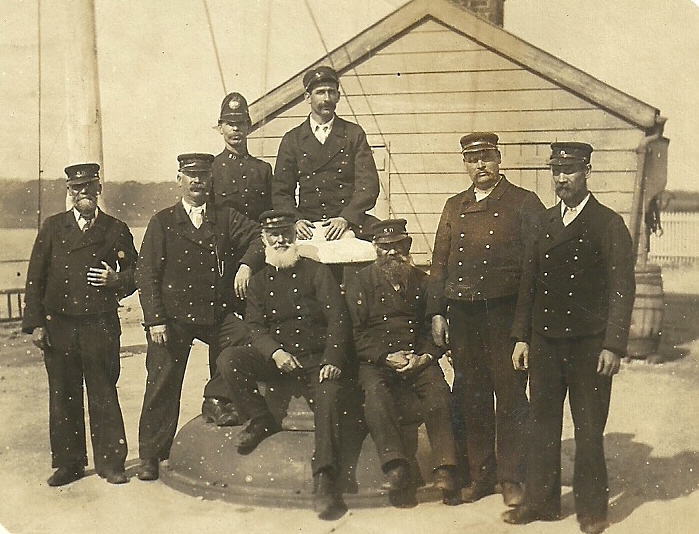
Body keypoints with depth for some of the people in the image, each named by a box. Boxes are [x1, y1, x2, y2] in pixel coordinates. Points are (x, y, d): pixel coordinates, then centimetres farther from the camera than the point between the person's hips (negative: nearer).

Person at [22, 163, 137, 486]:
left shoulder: (116, 230, 7)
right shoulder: (52, 228, 9)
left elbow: (135, 273, 10)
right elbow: (35, 278, 6)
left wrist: (116, 281, -13)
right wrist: (35, 323, -1)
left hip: (101, 326, -1)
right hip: (58, 326, 2)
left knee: (104, 395, 2)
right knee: (63, 396, 8)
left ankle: (110, 462, 13)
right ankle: (68, 463, 20)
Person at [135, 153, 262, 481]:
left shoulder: (226, 218, 13)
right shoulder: (162, 223, 7)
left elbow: (259, 238, 5)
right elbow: (146, 274, 1)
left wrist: (247, 264, -16)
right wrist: (154, 319, -9)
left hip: (218, 313, 2)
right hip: (173, 315, -1)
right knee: (162, 385, 1)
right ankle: (150, 456, 16)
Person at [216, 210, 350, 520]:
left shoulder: (317, 273, 6)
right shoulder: (259, 281, 15)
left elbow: (338, 319, -2)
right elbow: (255, 327, 5)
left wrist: (332, 361, -18)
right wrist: (275, 352, -17)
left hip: (316, 359, -3)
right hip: (276, 358, 3)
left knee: (329, 395, -32)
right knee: (229, 359, -20)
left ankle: (325, 479, -29)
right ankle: (261, 421, -4)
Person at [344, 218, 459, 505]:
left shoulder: (422, 282, 18)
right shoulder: (360, 283, 11)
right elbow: (355, 333, 3)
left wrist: (425, 356, -4)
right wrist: (386, 357, -10)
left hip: (418, 359, 2)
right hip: (376, 360, -1)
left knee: (439, 390, -28)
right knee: (376, 390, -33)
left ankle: (444, 469, -29)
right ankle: (395, 464, -35)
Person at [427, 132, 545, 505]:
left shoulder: (523, 203, 3)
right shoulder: (454, 208, 15)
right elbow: (439, 262, 14)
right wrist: (436, 312, 6)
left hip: (506, 311, -3)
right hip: (463, 313, 4)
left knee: (510, 395, 2)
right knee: (470, 396, 8)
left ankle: (511, 477, 16)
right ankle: (478, 475, 21)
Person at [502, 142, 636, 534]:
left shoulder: (609, 224, -2)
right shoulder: (543, 223, 12)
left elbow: (622, 289, -6)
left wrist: (613, 345, -13)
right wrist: (521, 336, 7)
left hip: (589, 344, -4)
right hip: (544, 341, 4)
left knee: (589, 429, 5)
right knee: (543, 424, 10)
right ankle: (541, 500, 23)